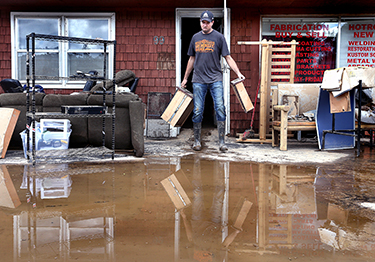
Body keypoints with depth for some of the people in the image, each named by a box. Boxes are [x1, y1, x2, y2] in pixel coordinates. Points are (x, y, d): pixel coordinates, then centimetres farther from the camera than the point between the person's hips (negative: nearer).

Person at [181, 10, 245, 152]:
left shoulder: (219, 37, 4)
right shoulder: (196, 37, 13)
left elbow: (228, 57, 1)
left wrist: (238, 73, -11)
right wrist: (185, 78, 20)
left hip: (215, 79, -2)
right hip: (198, 80, 2)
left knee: (220, 109, -8)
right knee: (197, 111, 2)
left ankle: (221, 142, -3)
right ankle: (197, 141, 14)